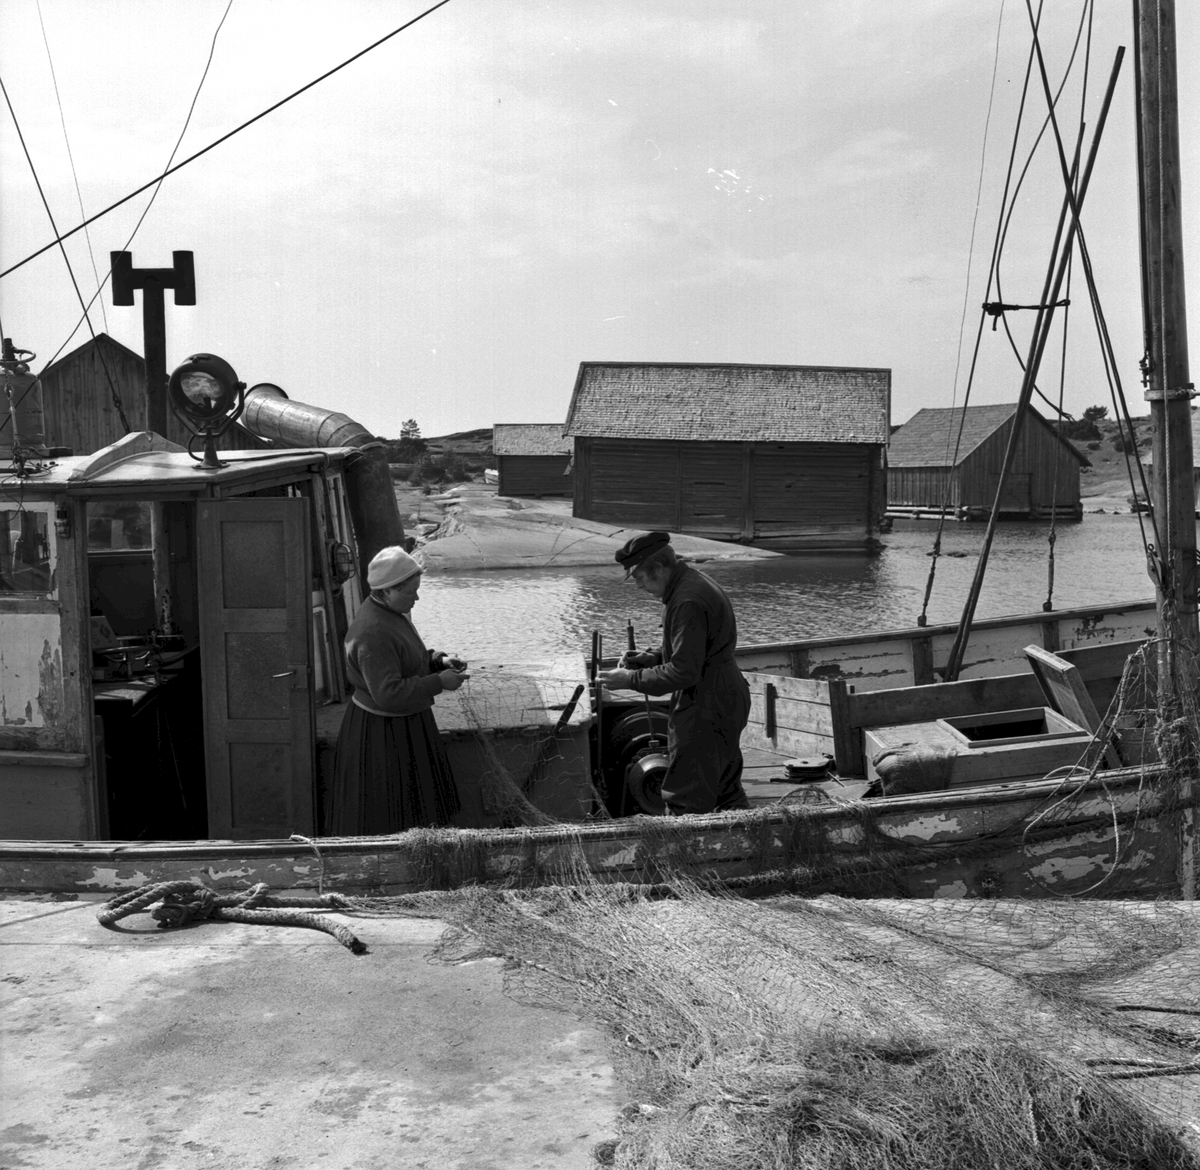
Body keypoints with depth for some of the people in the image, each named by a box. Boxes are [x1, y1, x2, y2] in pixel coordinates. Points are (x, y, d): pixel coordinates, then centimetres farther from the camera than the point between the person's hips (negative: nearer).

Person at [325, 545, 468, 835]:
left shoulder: (392, 612, 3)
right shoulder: (373, 632, -28)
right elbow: (389, 694, -32)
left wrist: (439, 659, 1)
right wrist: (439, 682, -25)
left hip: (402, 724, 10)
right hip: (382, 732, -10)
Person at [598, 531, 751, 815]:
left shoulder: (688, 602, -23)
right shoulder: (697, 583, 11)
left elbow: (684, 672, -25)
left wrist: (631, 680, -16)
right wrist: (652, 657, 8)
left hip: (705, 709, -11)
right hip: (727, 699, 11)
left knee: (686, 802, -5)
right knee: (727, 790, 19)